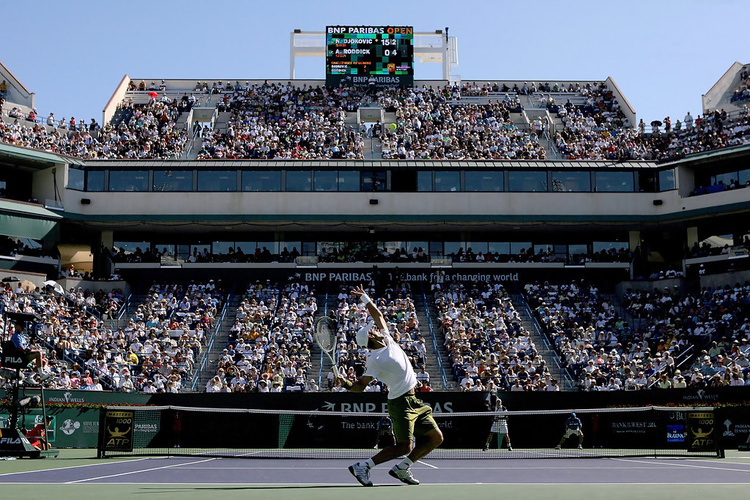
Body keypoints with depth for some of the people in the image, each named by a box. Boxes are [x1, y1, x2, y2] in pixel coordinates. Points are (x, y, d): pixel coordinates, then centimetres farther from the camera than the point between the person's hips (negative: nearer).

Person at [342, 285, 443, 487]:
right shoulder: (375, 359, -12)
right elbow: (360, 385, -11)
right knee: (404, 447, -14)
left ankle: (401, 468, 9)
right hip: (401, 403, -8)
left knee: (436, 437, 5)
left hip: (414, 402, 8)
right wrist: (346, 383, -30)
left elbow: (378, 315, 23)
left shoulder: (387, 339, 9)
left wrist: (364, 298, 21)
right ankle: (363, 466, -6)